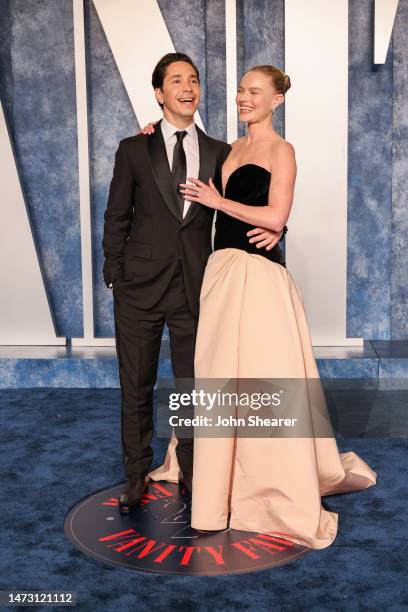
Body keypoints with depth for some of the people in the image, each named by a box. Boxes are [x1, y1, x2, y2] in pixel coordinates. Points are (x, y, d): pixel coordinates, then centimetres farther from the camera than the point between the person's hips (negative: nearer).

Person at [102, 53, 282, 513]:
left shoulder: (219, 153, 7)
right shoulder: (134, 150, 2)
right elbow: (116, 217, 2)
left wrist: (269, 229, -8)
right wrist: (114, 278, -2)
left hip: (194, 285, 1)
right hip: (141, 286, -1)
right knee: (136, 385, 9)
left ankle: (190, 469, 29)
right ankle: (136, 473, 25)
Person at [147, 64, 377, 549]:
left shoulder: (280, 151, -5)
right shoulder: (232, 149, 18)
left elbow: (275, 217, -15)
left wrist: (216, 199, -10)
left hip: (258, 273, -7)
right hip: (222, 269, 8)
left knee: (265, 378, -5)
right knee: (219, 376, 13)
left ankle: (289, 495, 7)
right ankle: (221, 486, 28)